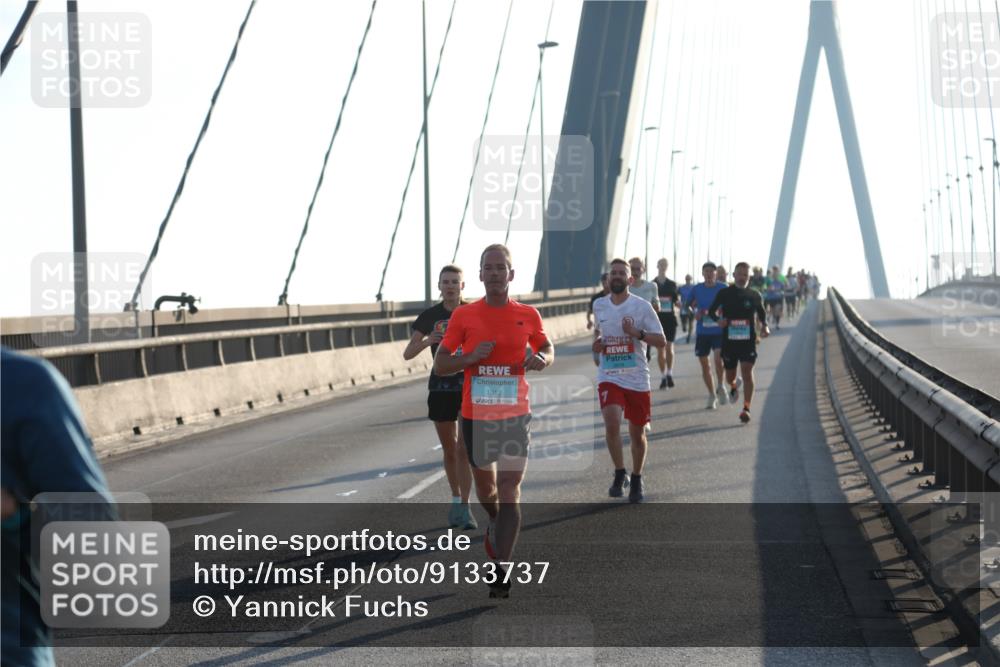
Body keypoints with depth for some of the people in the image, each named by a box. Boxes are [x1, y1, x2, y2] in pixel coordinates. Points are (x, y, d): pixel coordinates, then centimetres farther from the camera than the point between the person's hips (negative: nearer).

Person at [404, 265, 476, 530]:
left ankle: (465, 508, -11)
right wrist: (427, 341, -21)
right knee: (449, 451, 11)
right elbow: (407, 354, -2)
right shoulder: (430, 316, 1)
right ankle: (456, 499, 29)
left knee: (464, 449, -12)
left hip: (470, 387, -2)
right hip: (441, 387, 2)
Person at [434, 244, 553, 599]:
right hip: (475, 415, 1)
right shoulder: (464, 315, -1)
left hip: (515, 413, -1)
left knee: (509, 490, -10)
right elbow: (440, 364, 1)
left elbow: (548, 348, 17)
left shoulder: (528, 315, 1)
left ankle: (500, 570, -11)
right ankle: (496, 523, 50)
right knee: (485, 485, 17)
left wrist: (541, 359, -7)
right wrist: (471, 357, -17)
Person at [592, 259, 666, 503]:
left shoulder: (642, 306, -5)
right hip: (609, 377, 1)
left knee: (637, 433, 9)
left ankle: (636, 479, 30)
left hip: (637, 379, -1)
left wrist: (637, 332, -21)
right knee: (612, 423, -21)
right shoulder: (599, 305, 6)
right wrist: (596, 342, 6)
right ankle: (619, 474, -2)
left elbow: (661, 341, -6)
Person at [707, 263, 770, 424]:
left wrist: (764, 327, -2)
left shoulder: (754, 295, 4)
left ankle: (746, 409, -14)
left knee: (747, 372, -14)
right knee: (730, 376, 11)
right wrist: (718, 319, -15)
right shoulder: (724, 294, 1)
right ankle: (734, 386, 49)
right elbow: (712, 311, 8)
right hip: (729, 341, 1)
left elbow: (762, 313, 17)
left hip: (748, 340, -1)